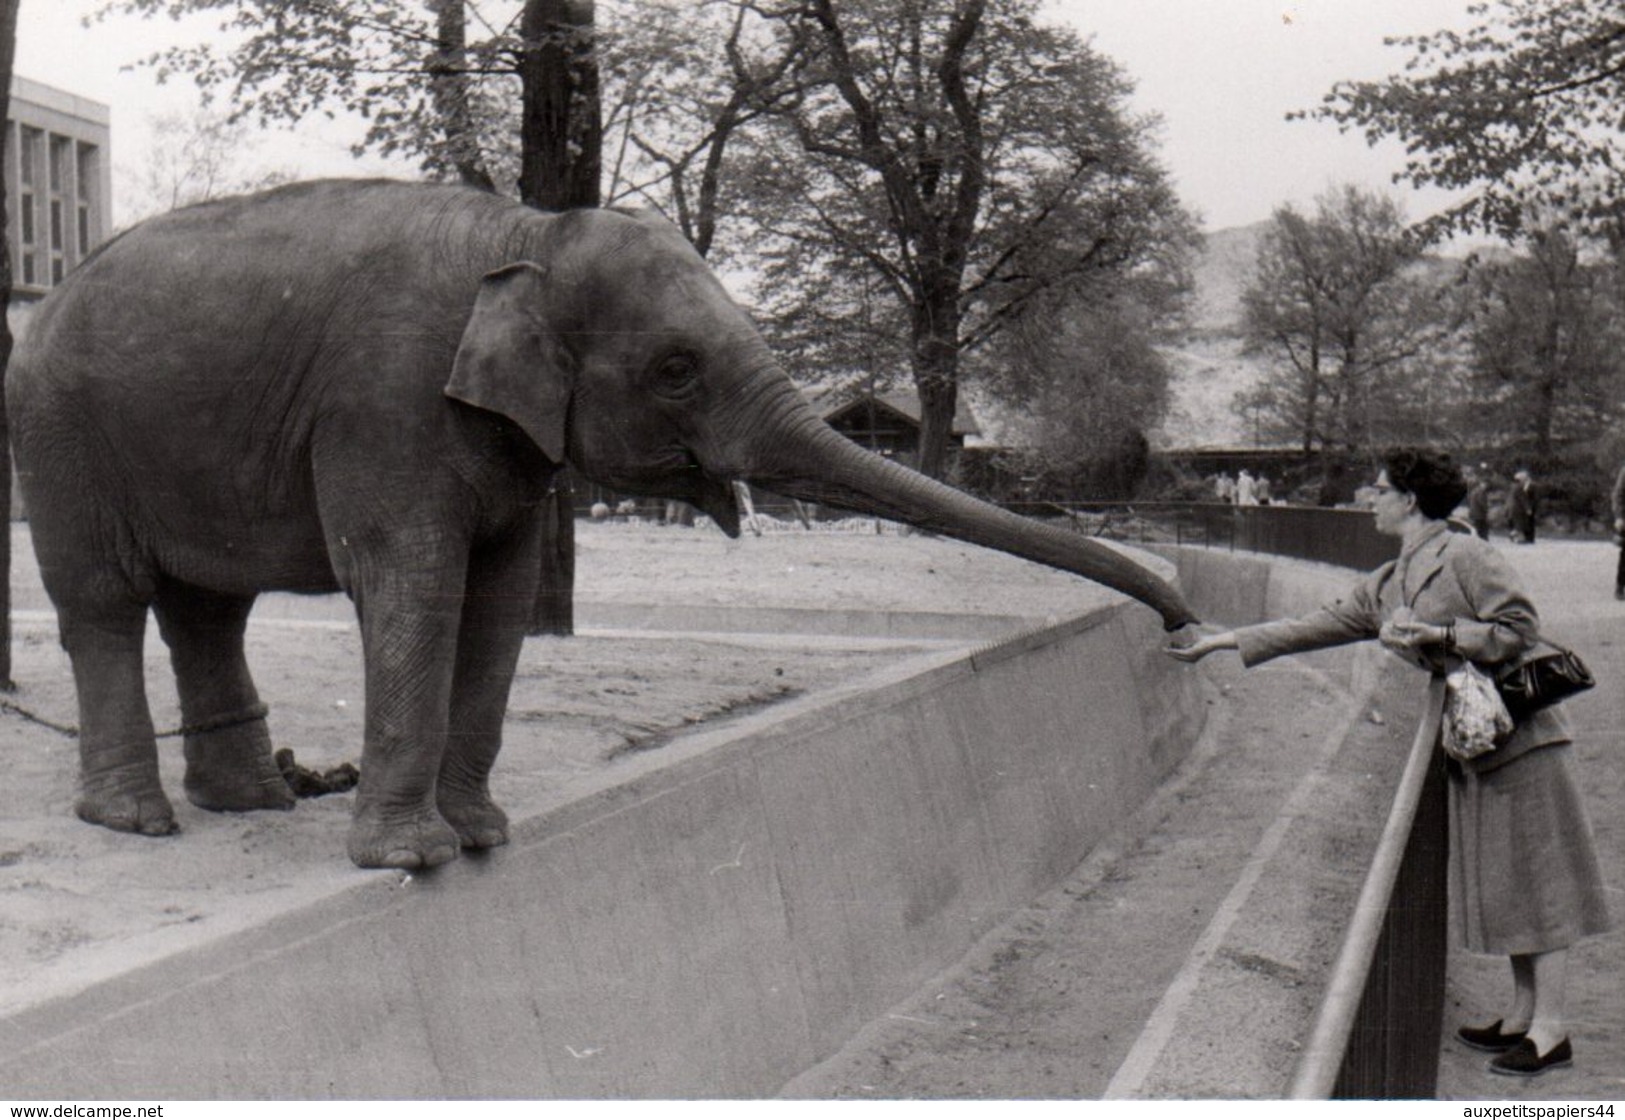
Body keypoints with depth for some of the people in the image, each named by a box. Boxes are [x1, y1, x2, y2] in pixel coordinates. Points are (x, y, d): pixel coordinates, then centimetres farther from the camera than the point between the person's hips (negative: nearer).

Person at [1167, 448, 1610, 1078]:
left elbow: (1521, 627, -15)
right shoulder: (1385, 588, 13)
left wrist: (1434, 633, -19)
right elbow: (1317, 627, 17)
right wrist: (1226, 641, 16)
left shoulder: (1465, 556, -11)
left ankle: (1550, 1030, 3)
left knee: (1533, 879, -3)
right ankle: (1522, 1014, 22)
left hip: (1520, 738, -8)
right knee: (1495, 883, 12)